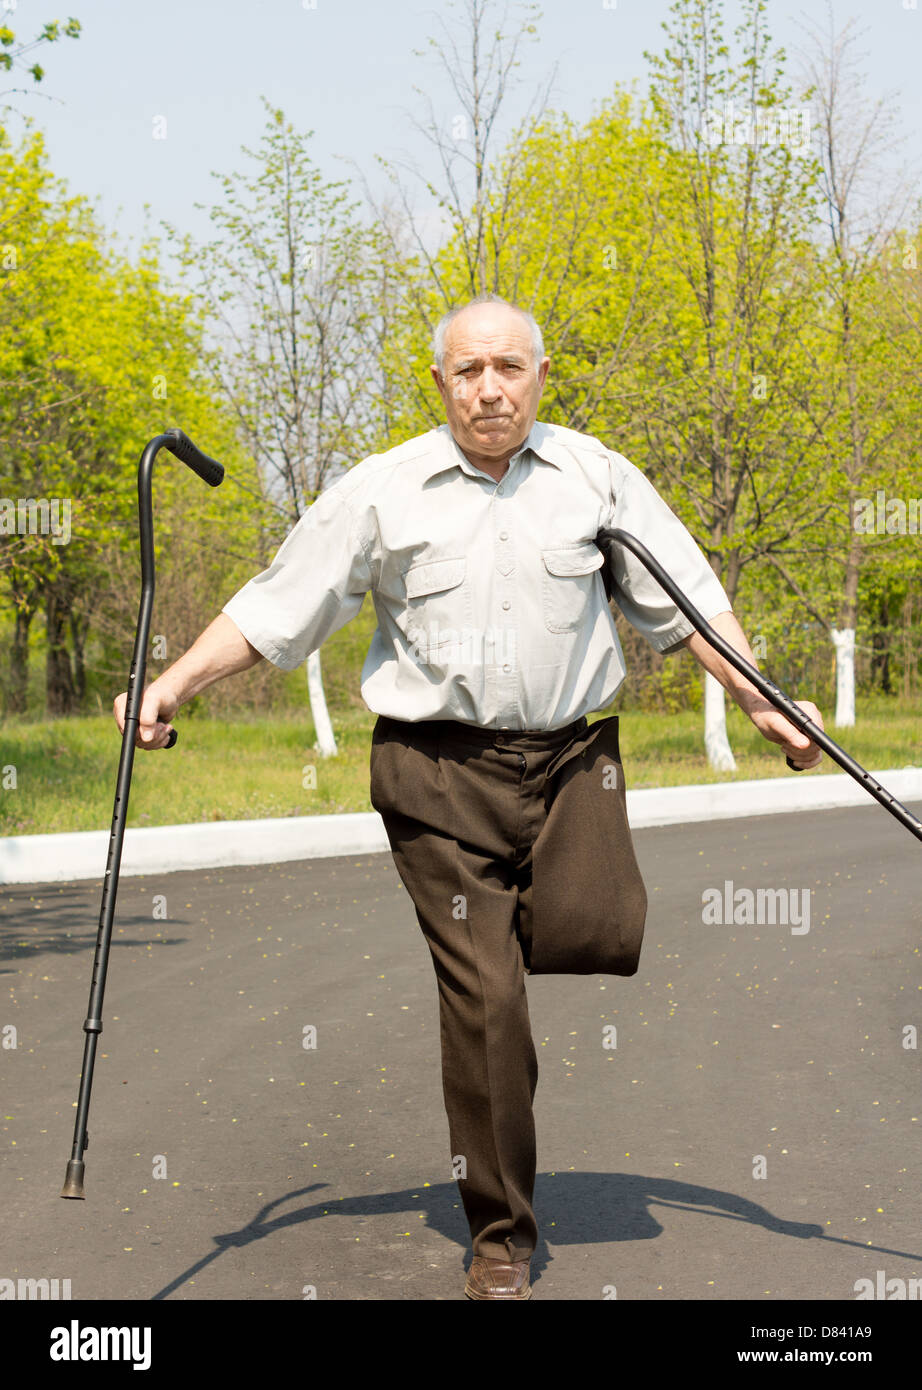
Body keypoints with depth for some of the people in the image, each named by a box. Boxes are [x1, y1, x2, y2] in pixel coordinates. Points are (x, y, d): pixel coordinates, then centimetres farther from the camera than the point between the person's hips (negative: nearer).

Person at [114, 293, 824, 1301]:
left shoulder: (597, 476, 7)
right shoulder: (381, 490, 2)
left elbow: (683, 601, 11)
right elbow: (275, 609, 4)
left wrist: (760, 704, 4)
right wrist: (172, 686, -5)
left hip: (570, 751, 2)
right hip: (438, 768, -1)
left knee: (599, 934, -22)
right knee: (482, 1000, -4)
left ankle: (525, 919, 16)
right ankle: (501, 1235, 11)